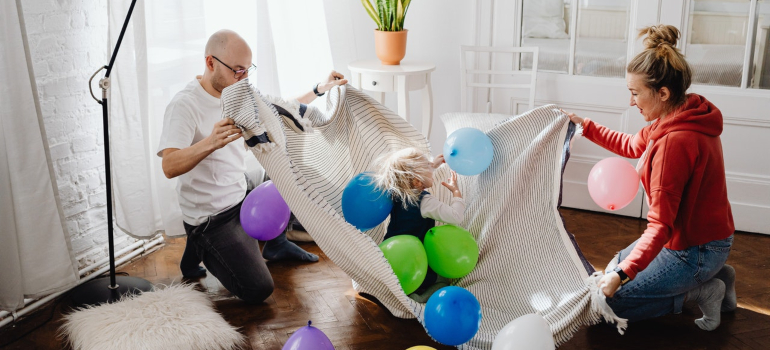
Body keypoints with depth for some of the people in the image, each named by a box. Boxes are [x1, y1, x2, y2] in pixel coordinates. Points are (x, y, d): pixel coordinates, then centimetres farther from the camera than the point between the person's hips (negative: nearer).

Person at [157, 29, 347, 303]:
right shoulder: (185, 105, -22)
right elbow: (170, 167, -34)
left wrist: (320, 89, 8)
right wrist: (210, 142, -50)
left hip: (242, 195, 8)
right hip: (212, 218, -8)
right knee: (258, 290, -16)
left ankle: (276, 245, 26)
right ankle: (201, 248, 9)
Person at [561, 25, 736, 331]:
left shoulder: (675, 142, -30)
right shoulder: (688, 117, -1)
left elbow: (661, 225, -30)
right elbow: (631, 145, 16)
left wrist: (622, 274, -29)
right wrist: (586, 126, 14)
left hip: (693, 251, -9)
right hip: (702, 235, 9)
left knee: (609, 301, -2)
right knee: (617, 265, 26)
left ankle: (697, 291, 0)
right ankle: (711, 275, 18)